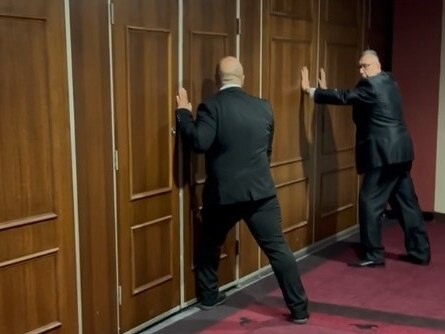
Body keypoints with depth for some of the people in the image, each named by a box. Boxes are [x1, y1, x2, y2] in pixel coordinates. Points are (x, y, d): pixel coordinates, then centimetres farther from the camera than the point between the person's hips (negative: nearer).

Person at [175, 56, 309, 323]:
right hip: (261, 191, 2)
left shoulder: (212, 106, -6)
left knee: (210, 245, 22)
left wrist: (184, 113, -4)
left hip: (223, 192, -2)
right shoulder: (263, 107, 8)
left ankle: (208, 296, 33)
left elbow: (199, 143, -18)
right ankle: (299, 308, 6)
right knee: (278, 248, 4)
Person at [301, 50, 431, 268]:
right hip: (399, 152, 10)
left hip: (383, 153, -10)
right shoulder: (387, 81, 17)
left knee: (370, 202, -3)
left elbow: (344, 97, -11)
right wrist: (325, 90, 21)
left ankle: (373, 255, 3)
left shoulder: (371, 85, -12)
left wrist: (310, 90, -3)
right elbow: (352, 96, 22)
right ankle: (420, 251, 21)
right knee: (406, 202, 14)